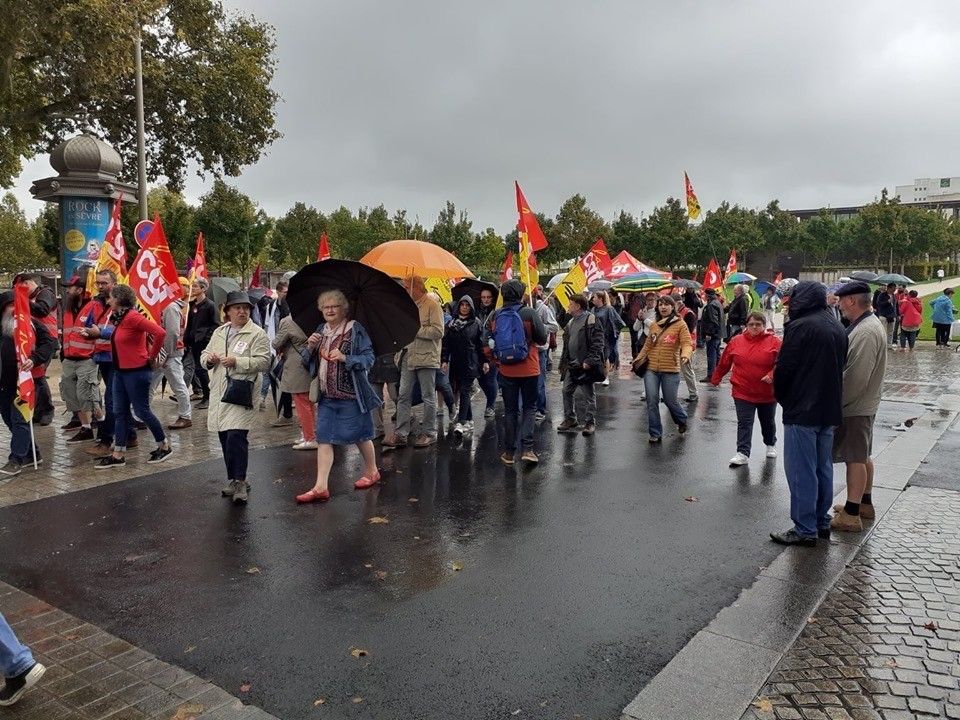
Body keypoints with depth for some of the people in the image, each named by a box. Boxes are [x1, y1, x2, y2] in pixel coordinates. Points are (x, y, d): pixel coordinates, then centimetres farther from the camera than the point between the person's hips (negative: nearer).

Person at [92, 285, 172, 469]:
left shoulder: (132, 317, -18)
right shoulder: (119, 318, 10)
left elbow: (159, 332, -27)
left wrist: (151, 356, -17)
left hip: (137, 371, -9)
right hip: (120, 371, 9)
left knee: (142, 410, 0)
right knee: (120, 412, 9)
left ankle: (165, 446, 16)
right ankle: (118, 455, 14)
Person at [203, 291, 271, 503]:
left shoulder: (257, 334, -3)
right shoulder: (219, 332, 16)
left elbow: (263, 362, -12)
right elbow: (204, 356, 21)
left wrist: (237, 362, -19)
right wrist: (208, 359, -2)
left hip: (241, 394, -6)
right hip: (218, 393, 6)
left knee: (236, 436, -16)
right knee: (225, 438, 10)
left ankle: (239, 481, -5)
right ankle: (234, 480, 23)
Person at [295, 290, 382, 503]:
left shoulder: (355, 330, -8)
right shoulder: (321, 330, 11)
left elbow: (369, 358, -12)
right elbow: (309, 361, 15)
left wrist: (344, 358, -25)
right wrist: (310, 347, -5)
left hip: (350, 394, -5)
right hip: (326, 395, 6)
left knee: (360, 434, 9)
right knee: (324, 439, 0)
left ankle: (372, 471, 32)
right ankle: (321, 487, 1)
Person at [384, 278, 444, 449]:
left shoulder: (432, 305, -8)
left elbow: (438, 331, -17)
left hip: (426, 358, -7)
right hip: (408, 356, 7)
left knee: (428, 397, 5)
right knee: (403, 396, 5)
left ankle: (429, 433, 16)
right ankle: (400, 434, 9)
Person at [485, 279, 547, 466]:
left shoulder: (495, 316, 0)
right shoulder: (529, 313, -11)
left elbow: (488, 346, 7)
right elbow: (542, 338, -4)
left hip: (506, 371, 3)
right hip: (529, 370, -2)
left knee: (510, 410, 12)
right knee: (529, 408, 10)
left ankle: (509, 452, 16)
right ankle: (527, 449, -1)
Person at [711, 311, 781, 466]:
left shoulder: (774, 342, -8)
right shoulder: (736, 341, 0)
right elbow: (724, 363, 9)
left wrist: (772, 375, -30)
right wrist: (716, 378, 17)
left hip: (767, 393, 0)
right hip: (743, 392, 1)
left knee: (768, 422, 19)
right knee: (744, 423, -4)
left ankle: (771, 444, 43)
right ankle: (743, 453, -4)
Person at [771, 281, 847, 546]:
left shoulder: (800, 327, -16)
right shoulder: (838, 328, 10)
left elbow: (784, 368, -14)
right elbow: (840, 366, 15)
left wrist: (781, 397, 3)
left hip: (802, 411, -8)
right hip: (830, 410, 8)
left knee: (801, 470, -1)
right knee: (822, 467, 17)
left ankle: (805, 529, 3)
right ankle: (822, 522, 27)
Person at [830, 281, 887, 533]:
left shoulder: (865, 332, -23)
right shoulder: (871, 324, 11)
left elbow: (856, 377, -26)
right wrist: (840, 399, 15)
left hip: (855, 407, -10)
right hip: (865, 404, 10)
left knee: (856, 458, -4)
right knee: (863, 456, 19)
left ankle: (851, 515, 3)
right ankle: (864, 504, 32)